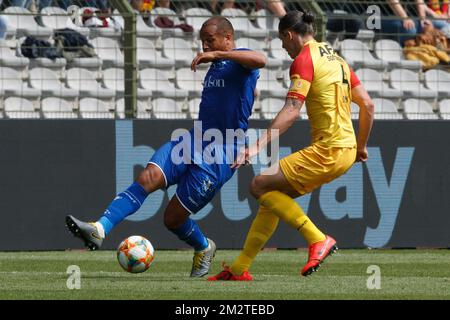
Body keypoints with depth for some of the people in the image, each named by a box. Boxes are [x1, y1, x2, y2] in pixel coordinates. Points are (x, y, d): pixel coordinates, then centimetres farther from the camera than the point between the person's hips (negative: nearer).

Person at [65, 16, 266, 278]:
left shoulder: (239, 61, -9)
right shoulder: (214, 67, 19)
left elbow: (260, 60, -34)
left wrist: (217, 54, -33)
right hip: (193, 140, 8)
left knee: (173, 219, -2)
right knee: (147, 178, -18)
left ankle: (204, 249, 28)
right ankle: (99, 230, -26)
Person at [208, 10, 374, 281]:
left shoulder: (303, 60, -9)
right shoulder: (336, 58, 18)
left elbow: (292, 111, -20)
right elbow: (367, 104, 18)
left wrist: (259, 146, -26)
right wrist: (361, 147, 28)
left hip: (327, 151, -10)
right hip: (347, 149, 10)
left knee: (260, 186, -5)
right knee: (272, 196, 14)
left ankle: (319, 240, -11)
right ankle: (239, 269, 15)